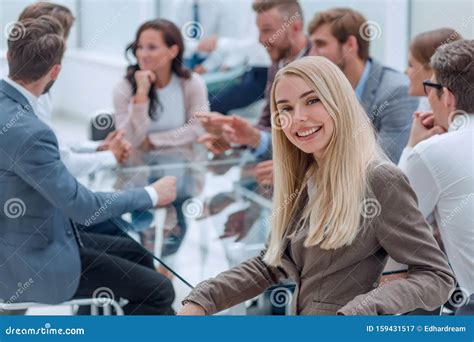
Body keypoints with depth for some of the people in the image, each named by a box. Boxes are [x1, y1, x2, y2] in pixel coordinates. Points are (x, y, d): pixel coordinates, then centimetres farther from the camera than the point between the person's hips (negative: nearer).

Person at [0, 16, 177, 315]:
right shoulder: (26, 132, -31)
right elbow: (83, 208, -23)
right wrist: (152, 195, -9)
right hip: (35, 266, -10)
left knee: (137, 255, 20)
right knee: (158, 291, -5)